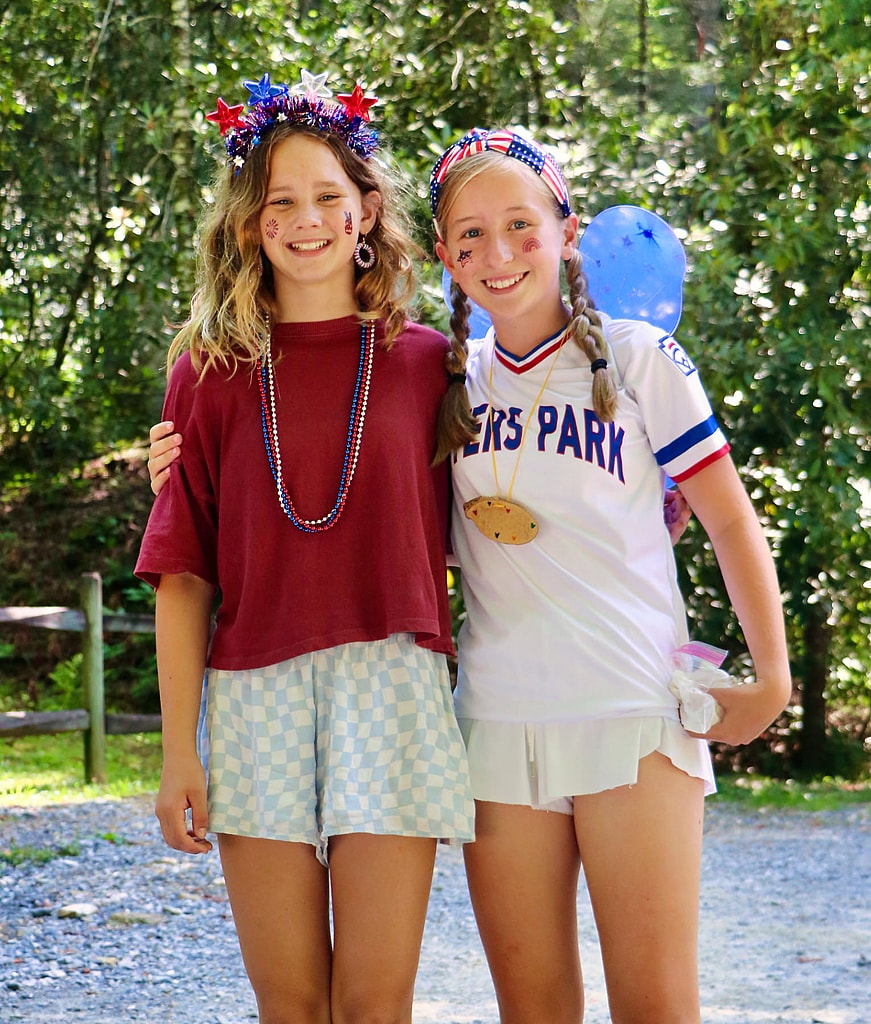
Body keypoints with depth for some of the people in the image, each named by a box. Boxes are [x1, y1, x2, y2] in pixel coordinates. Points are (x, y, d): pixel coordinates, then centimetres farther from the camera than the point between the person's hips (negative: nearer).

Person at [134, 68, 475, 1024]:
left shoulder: (425, 361, 8)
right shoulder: (211, 371, 7)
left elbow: (449, 532, 16)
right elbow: (182, 576, 4)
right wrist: (179, 750, 0)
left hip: (391, 686, 0)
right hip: (256, 690, 0)